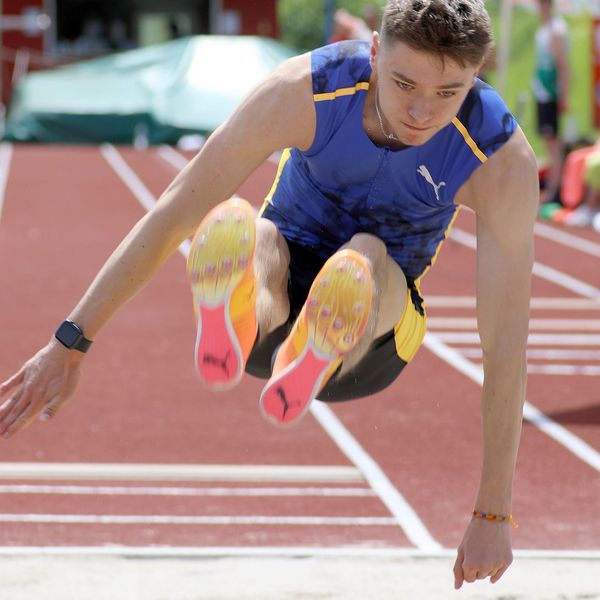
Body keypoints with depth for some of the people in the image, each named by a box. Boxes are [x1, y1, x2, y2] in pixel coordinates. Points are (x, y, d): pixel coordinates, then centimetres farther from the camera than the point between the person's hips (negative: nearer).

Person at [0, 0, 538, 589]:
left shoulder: (504, 160, -25)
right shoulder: (302, 91, -23)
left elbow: (506, 346, -22)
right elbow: (171, 213, -18)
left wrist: (492, 516, -21)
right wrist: (69, 344, -19)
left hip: (375, 332, 0)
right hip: (284, 276, 0)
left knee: (364, 261, -38)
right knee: (228, 226, -38)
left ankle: (311, 363, -69)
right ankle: (232, 329, -72)